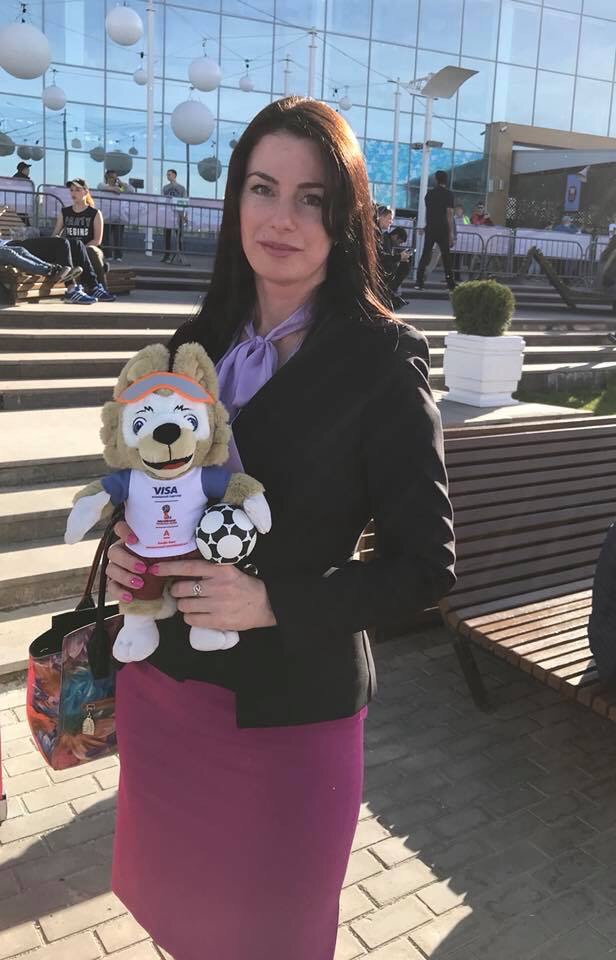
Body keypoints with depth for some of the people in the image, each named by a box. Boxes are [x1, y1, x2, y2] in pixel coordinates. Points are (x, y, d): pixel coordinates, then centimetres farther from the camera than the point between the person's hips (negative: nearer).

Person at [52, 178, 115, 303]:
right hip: (69, 253, 2)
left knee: (92, 251, -37)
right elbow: (55, 234, 20)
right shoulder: (64, 212, 17)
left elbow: (97, 240, -2)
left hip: (89, 249, -2)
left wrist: (82, 248, -15)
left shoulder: (95, 214, 7)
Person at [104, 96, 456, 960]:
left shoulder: (382, 361, -15)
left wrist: (273, 602, -23)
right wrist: (126, 548, -8)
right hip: (160, 681, 5)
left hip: (287, 705, -5)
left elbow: (427, 564, -14)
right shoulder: (201, 341, 2)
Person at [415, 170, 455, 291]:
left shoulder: (429, 193, 9)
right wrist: (451, 233, -11)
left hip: (430, 229, 4)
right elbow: (449, 214, -11)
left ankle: (419, 282, -4)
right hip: (442, 230, -4)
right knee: (446, 256, 4)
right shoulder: (448, 194, -6)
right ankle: (450, 283, 6)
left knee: (425, 255, 5)